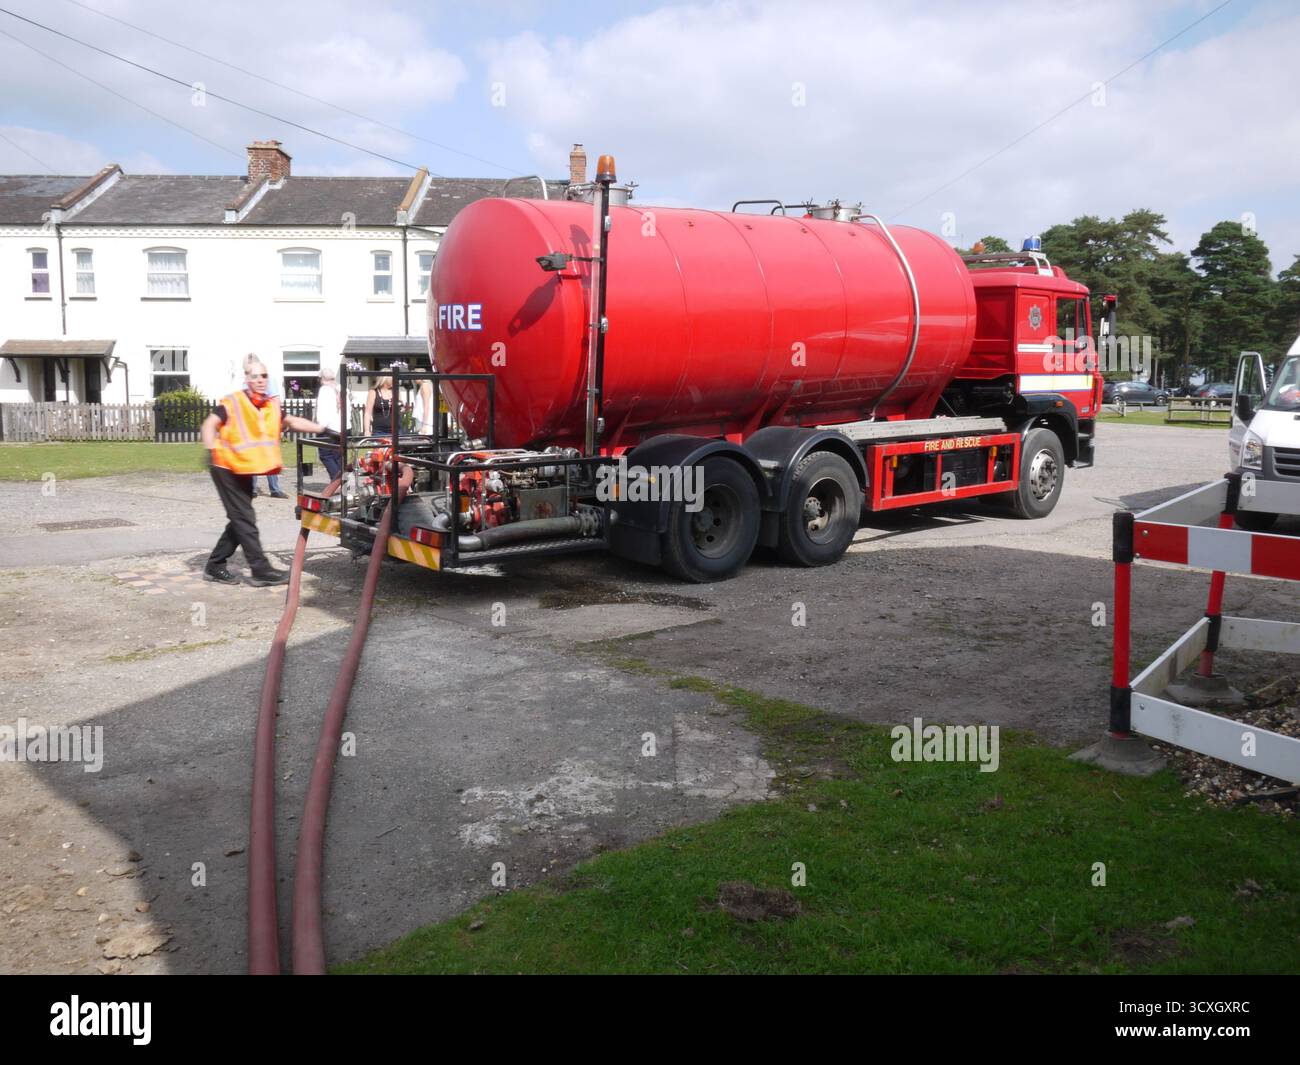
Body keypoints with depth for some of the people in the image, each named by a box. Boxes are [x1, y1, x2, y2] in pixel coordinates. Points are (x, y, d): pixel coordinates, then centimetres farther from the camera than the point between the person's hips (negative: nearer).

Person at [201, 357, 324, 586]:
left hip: (246, 470, 7)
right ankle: (261, 569, -7)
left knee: (240, 520, 11)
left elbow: (293, 422, 5)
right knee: (244, 518, -8)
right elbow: (209, 425, -14)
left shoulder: (272, 406, 5)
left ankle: (214, 566, 22)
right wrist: (212, 451, -25)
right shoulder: (233, 403, -13)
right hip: (227, 468, -7)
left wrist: (322, 429, -3)